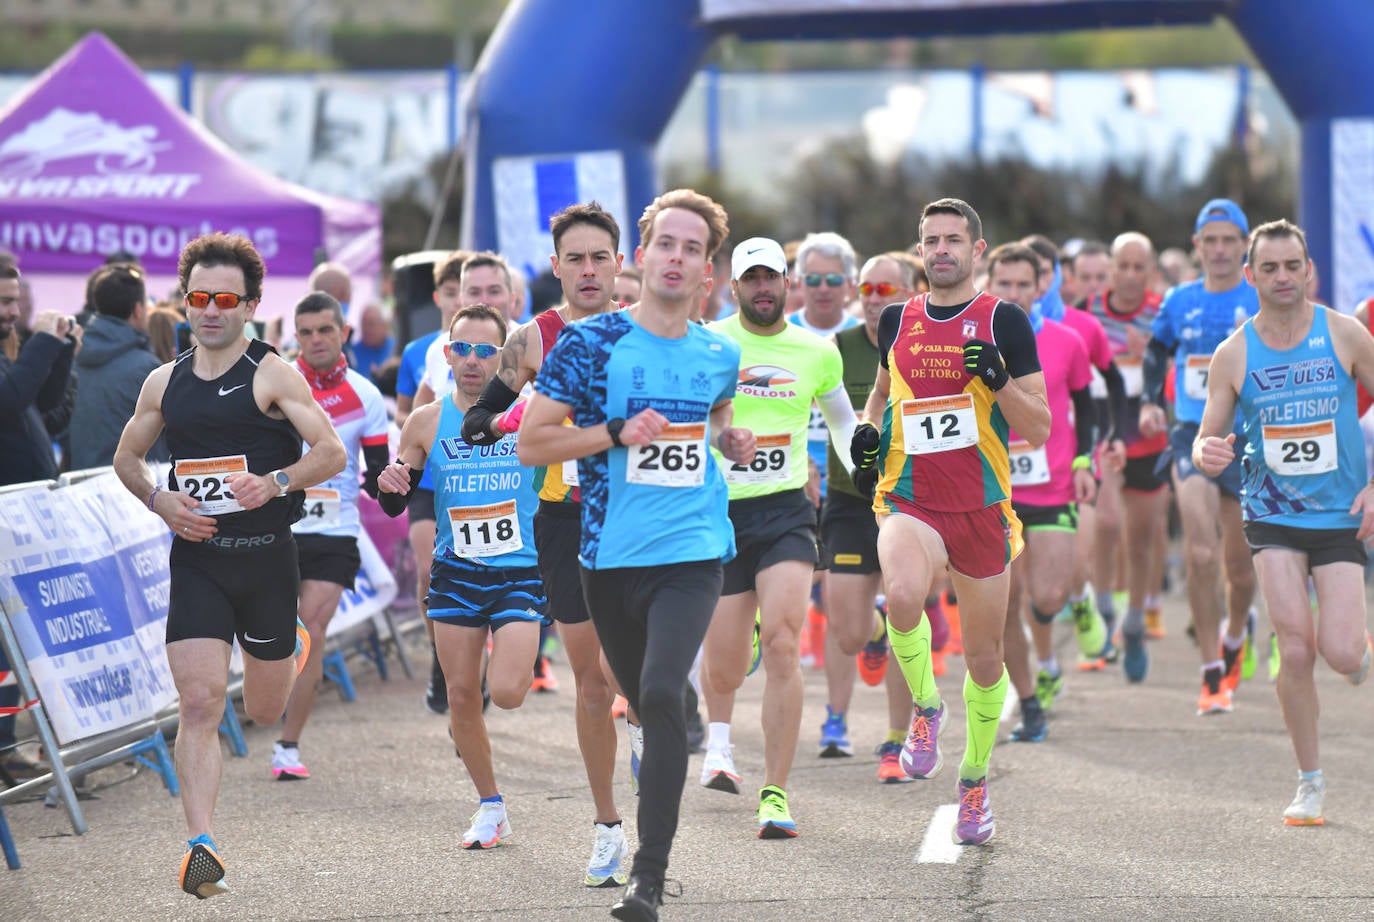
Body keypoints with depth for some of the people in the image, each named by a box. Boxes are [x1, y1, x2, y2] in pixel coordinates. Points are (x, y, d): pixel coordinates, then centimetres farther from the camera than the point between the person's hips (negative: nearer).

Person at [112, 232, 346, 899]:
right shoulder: (165, 383, 7)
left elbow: (332, 452, -9)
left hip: (266, 556, -2)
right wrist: (158, 499, 0)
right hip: (197, 557, 2)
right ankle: (201, 846, -17)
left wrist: (275, 482, -26)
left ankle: (291, 647, 52)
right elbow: (127, 457, 20)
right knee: (199, 703, -15)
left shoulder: (271, 375, -5)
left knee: (264, 712, 14)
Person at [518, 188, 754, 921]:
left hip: (692, 551, 0)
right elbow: (531, 442, -3)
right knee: (646, 706, 11)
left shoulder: (720, 356, 8)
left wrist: (730, 442, 7)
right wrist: (618, 433, -15)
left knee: (661, 695, -19)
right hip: (609, 555, 0)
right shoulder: (590, 343, -3)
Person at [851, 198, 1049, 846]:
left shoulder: (1003, 322, -1)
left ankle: (974, 781, 30)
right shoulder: (896, 321, 8)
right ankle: (925, 707, -6)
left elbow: (1039, 431, -2)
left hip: (982, 506, 0)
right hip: (909, 500, 0)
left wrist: (998, 378, -19)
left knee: (984, 658, 8)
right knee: (903, 595, -33)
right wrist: (868, 428, 7)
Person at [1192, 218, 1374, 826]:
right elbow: (1208, 440, 4)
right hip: (1273, 517, 1)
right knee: (1295, 650, -11)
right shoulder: (1233, 354, -2)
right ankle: (1310, 783, 4)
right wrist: (1207, 455, -21)